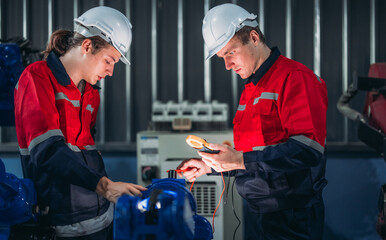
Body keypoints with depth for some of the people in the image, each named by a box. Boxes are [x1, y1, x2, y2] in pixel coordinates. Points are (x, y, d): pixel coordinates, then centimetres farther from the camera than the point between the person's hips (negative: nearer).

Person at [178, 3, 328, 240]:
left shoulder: (295, 78, -11)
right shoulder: (251, 90, 17)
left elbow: (308, 149, -22)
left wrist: (241, 160, -25)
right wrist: (209, 166, 16)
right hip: (262, 215, 8)